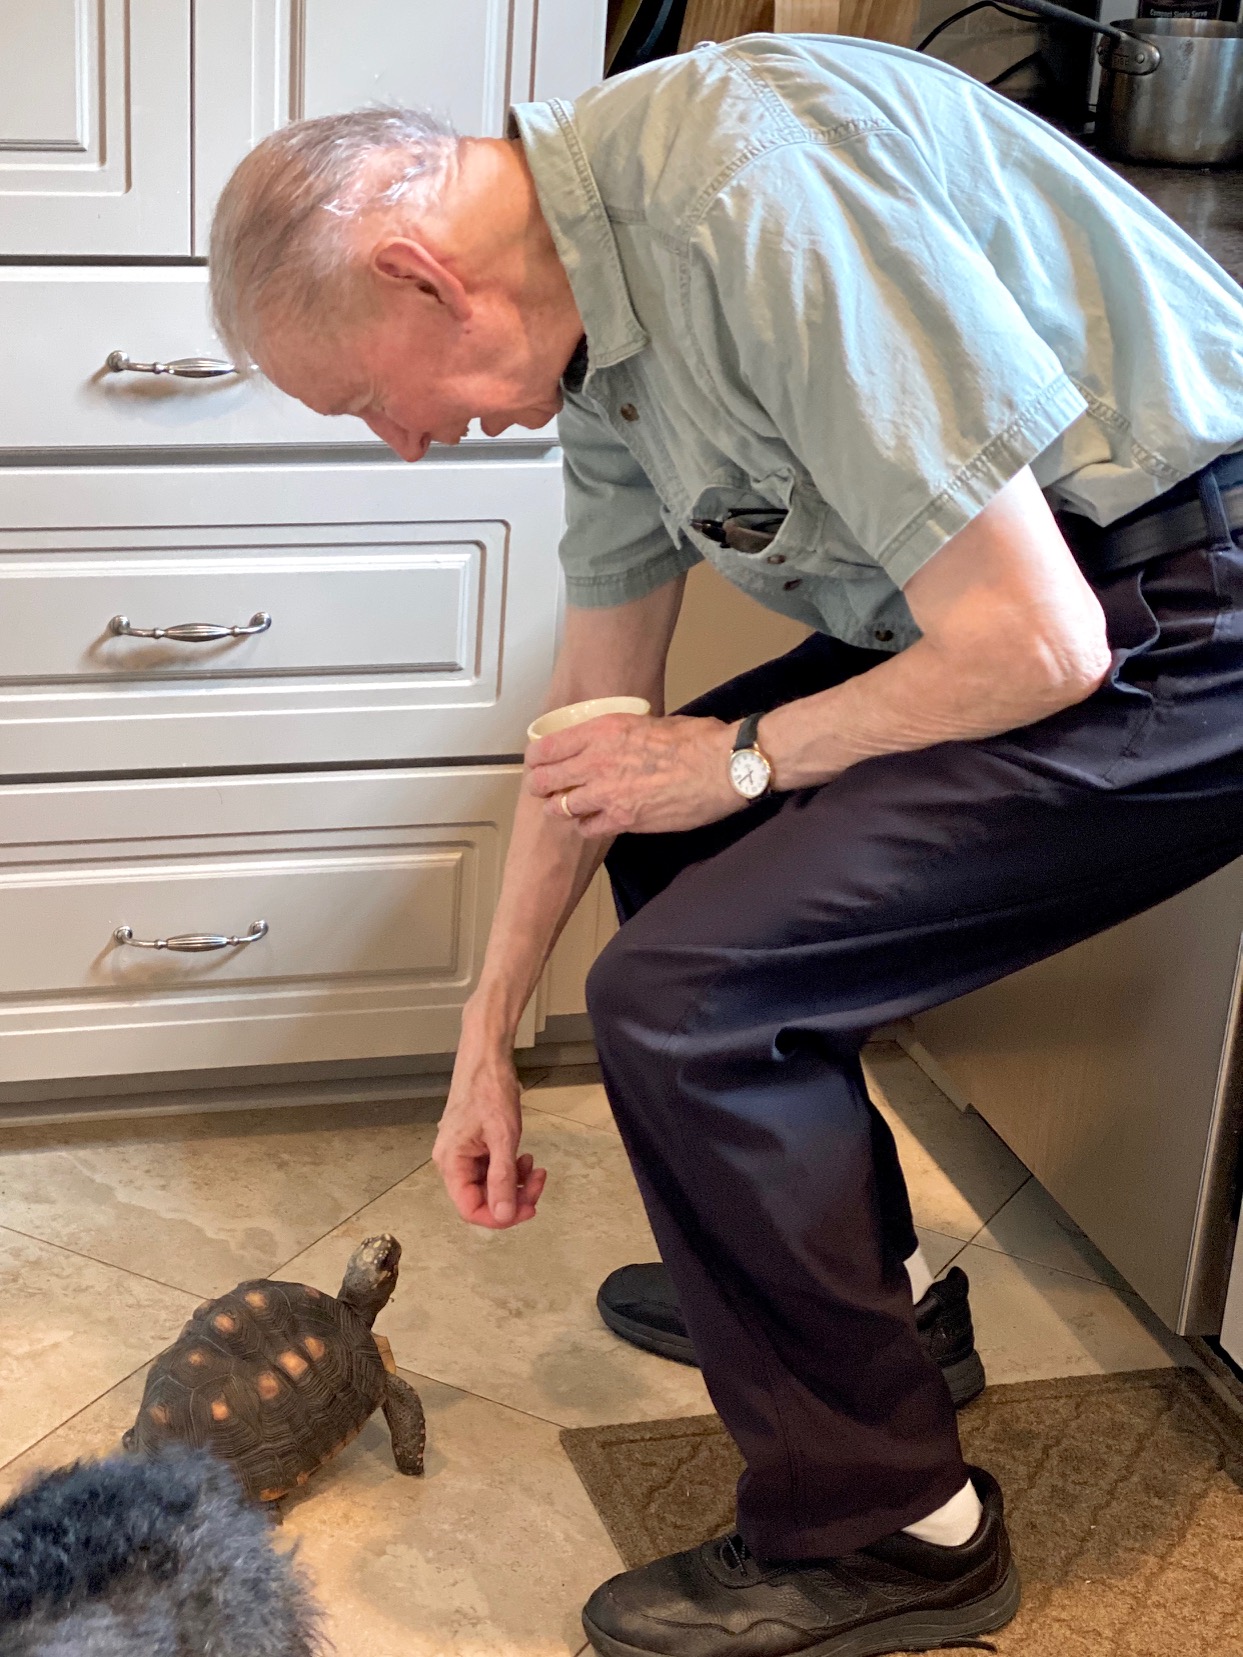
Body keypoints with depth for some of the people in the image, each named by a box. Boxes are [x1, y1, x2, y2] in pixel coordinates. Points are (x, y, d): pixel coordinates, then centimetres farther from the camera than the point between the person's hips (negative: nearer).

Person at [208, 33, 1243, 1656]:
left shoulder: (751, 199, -26)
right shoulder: (599, 307, 7)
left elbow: (1033, 646, -25)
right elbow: (599, 718, 16)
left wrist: (742, 759, -9)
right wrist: (489, 1030, 21)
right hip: (1020, 591, 10)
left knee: (684, 991, -17)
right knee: (671, 841, 20)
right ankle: (850, 1282, 34)